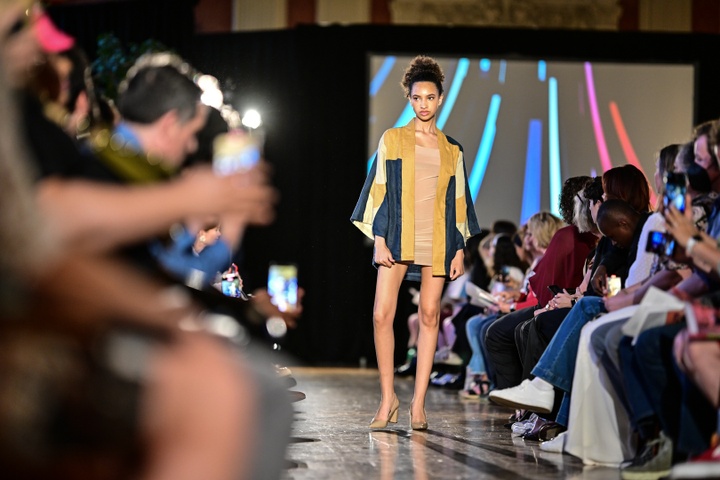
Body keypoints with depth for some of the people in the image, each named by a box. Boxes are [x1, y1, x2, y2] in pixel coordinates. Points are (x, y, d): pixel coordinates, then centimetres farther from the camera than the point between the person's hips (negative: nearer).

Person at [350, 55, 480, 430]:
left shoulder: (452, 150, 13)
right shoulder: (392, 140, 7)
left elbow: (458, 202, 13)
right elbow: (378, 191, 3)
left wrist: (460, 250, 6)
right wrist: (379, 241, -6)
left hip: (437, 242, 2)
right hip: (397, 238, -1)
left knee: (429, 317, -1)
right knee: (382, 315, -10)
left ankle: (418, 404, 3)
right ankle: (388, 398, 2)